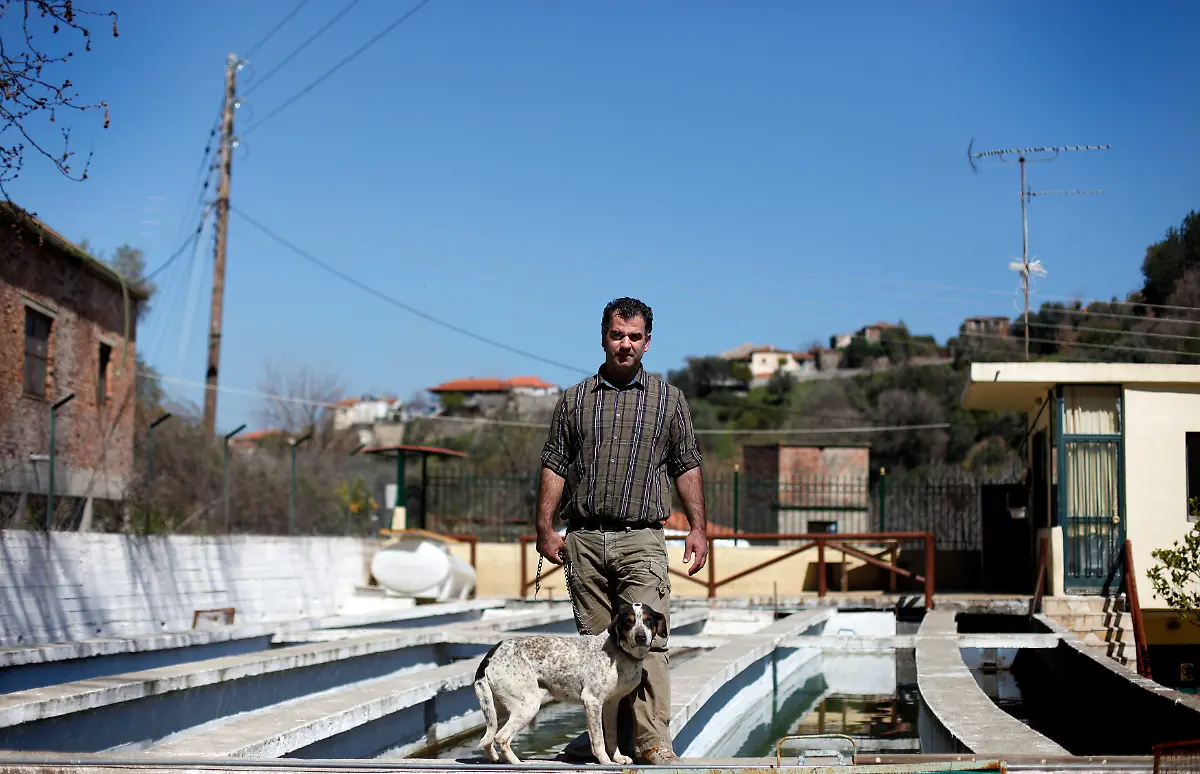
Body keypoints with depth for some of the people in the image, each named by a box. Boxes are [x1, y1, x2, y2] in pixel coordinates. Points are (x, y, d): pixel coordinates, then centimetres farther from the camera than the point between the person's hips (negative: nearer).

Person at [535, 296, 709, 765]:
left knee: (647, 640, -10)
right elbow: (554, 466, 10)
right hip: (584, 538, 2)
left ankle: (653, 743, -8)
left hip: (641, 539, -2)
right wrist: (545, 528, 3)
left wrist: (697, 527, 2)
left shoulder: (669, 399, 10)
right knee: (595, 642, 5)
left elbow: (686, 467, 10)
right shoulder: (574, 400, 11)